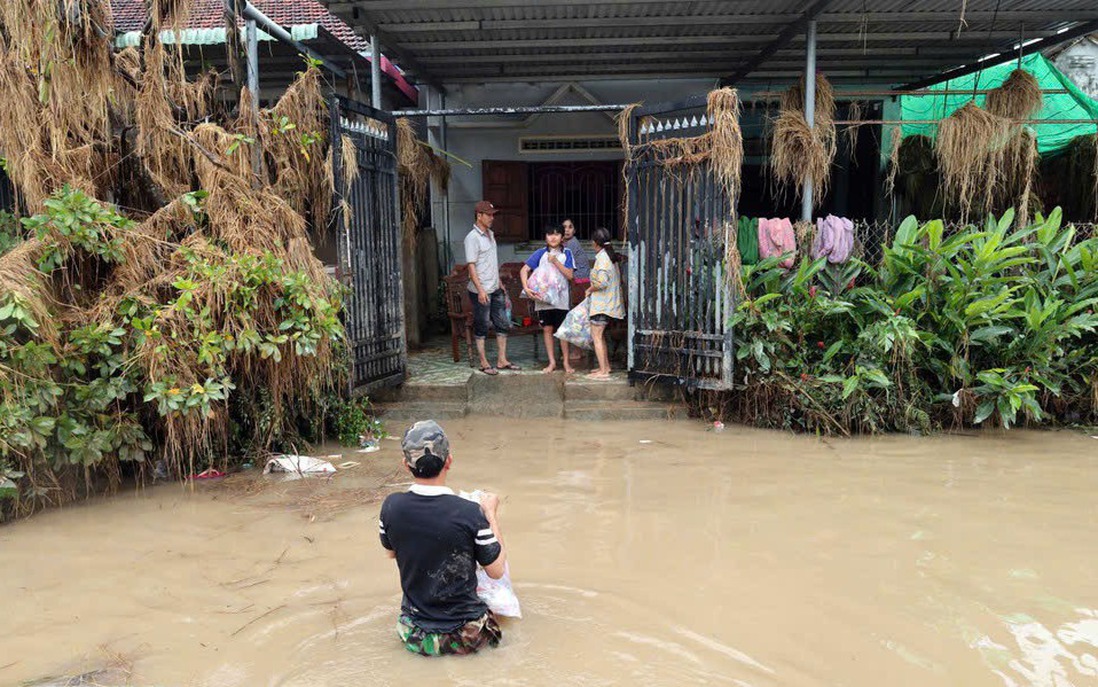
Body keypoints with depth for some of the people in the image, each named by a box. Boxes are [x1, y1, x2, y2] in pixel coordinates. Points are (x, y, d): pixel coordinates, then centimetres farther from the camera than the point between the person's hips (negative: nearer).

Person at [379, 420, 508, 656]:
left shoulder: (391, 506, -15)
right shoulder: (470, 513, -25)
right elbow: (497, 571, -12)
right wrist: (491, 513, -3)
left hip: (414, 635, 5)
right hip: (465, 636, -4)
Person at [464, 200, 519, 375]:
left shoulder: (490, 234, 13)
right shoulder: (472, 237, -13)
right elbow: (471, 266, -18)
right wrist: (480, 290, -24)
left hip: (495, 289, 9)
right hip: (481, 291, -9)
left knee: (503, 325, 10)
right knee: (481, 328, 2)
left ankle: (502, 360, 19)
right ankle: (484, 363, 11)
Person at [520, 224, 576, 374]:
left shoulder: (566, 253, 1)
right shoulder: (540, 253, 2)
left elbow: (569, 275, -8)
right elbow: (524, 270, -3)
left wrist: (555, 261, -17)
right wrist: (526, 287, -18)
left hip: (561, 298, -1)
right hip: (543, 297, 1)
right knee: (547, 329, 7)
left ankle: (566, 362, 14)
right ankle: (552, 362, 17)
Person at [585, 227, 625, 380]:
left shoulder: (601, 258, -15)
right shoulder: (611, 256, 13)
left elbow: (602, 282, -27)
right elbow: (618, 280, 18)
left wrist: (590, 289, -10)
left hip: (602, 304, -10)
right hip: (610, 303, 10)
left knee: (596, 336, -8)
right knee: (600, 335, 19)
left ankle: (603, 371, -9)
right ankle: (606, 366, 25)